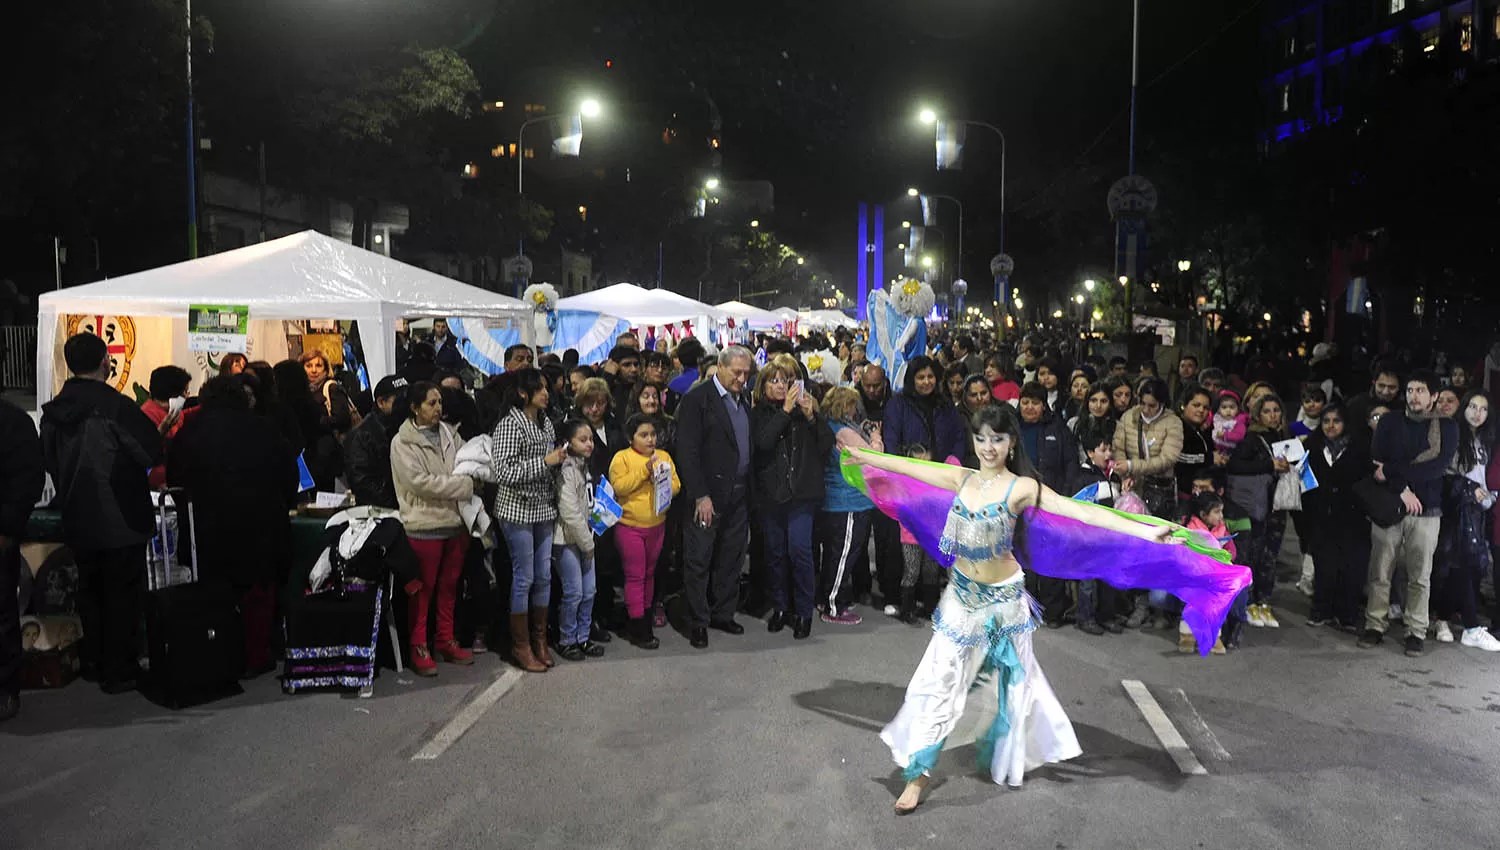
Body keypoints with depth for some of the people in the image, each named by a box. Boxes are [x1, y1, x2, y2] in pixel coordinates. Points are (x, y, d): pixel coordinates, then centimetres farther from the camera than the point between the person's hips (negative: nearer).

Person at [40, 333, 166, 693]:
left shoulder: (54, 411, 2)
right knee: (121, 594, 3)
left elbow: (50, 461, 12)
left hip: (78, 521, 6)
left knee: (90, 590, 18)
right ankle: (118, 671, 9)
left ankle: (94, 661, 31)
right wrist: (161, 431, 1)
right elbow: (151, 453, -18)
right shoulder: (115, 406, -19)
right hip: (121, 520, -6)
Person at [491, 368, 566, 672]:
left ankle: (539, 639, 25)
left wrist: (559, 457, 6)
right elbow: (505, 472, -22)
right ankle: (520, 645, 14)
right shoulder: (509, 425, -15)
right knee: (524, 578, 1)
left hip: (544, 508, 7)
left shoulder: (545, 422, 10)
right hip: (518, 510, -7)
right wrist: (545, 461, -21)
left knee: (544, 576, 12)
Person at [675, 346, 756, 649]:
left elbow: (751, 445, 13)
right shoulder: (697, 398, -9)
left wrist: (749, 491, 5)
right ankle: (698, 622, 13)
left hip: (739, 495, 7)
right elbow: (688, 451, -14)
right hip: (709, 495, -7)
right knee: (698, 561, 1)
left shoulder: (743, 400, 13)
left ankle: (723, 614, 28)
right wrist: (700, 496, -18)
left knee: (731, 559, 15)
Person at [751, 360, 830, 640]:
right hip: (770, 493, 1)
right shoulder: (758, 414, 5)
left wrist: (811, 415, -13)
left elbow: (827, 445, 0)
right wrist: (786, 410, -17)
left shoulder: (804, 409, 6)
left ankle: (803, 612, 3)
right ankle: (780, 607, 22)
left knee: (799, 549, -8)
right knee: (775, 553, 8)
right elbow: (763, 442, -14)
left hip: (802, 492, -1)